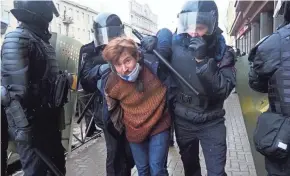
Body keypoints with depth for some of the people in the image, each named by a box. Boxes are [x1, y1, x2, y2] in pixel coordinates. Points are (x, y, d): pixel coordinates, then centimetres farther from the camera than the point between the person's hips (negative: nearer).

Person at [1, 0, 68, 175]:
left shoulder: (41, 40, 12)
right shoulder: (18, 38, -16)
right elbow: (15, 90, -22)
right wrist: (23, 127, -22)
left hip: (48, 119, 9)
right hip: (33, 122, -9)